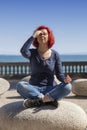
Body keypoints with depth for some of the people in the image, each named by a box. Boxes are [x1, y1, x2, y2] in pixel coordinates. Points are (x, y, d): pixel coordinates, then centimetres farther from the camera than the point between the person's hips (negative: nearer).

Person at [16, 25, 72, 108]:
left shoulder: (55, 55, 4)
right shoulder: (32, 53, 1)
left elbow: (59, 74, 1)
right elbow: (23, 51, -24)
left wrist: (65, 79, -22)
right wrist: (33, 36, -13)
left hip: (49, 89, 1)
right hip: (33, 89, -1)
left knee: (67, 86, -28)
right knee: (20, 85, -33)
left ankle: (36, 101, -26)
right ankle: (49, 100, -24)